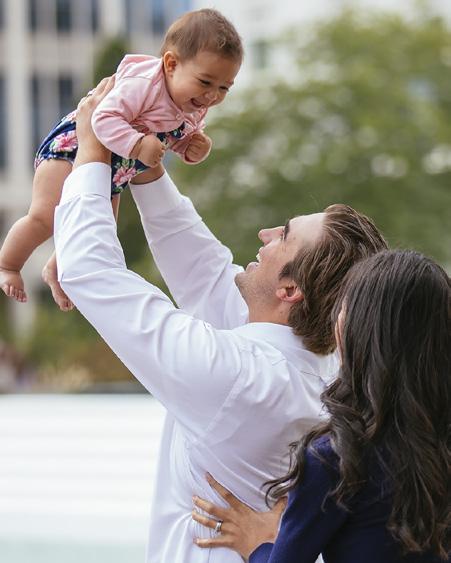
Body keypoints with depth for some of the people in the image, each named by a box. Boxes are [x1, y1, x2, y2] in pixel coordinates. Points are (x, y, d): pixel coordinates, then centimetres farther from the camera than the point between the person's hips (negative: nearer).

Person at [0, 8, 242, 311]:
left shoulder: (196, 110, -7)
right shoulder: (143, 83, -34)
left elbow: (182, 140, 11)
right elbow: (104, 119, -40)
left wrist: (196, 148, -12)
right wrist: (139, 146, -48)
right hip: (71, 147, -8)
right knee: (45, 218, -20)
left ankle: (56, 271, 43)